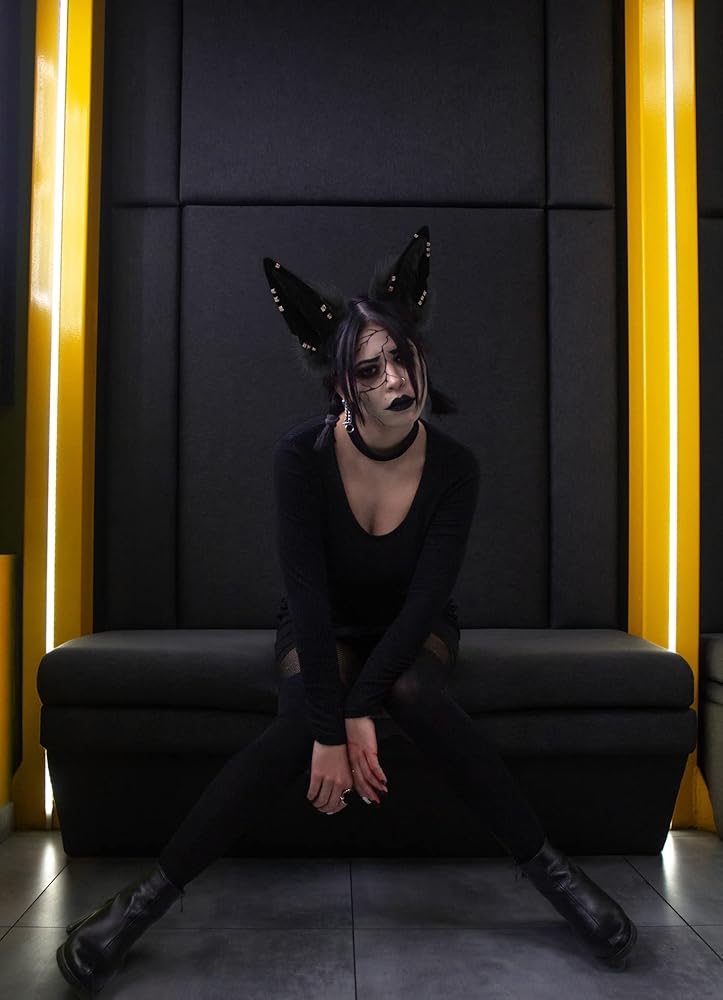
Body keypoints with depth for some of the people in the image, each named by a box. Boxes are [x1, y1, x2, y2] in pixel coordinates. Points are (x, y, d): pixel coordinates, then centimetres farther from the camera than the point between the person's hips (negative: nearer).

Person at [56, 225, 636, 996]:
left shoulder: (453, 467, -19)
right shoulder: (303, 455, -22)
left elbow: (425, 597, -21)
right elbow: (308, 592, -26)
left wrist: (359, 708, -29)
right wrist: (330, 729, -31)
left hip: (412, 628, 1)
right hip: (324, 628, -1)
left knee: (417, 697, -33)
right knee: (297, 725, -31)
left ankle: (547, 869, -23)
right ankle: (152, 891, -24)